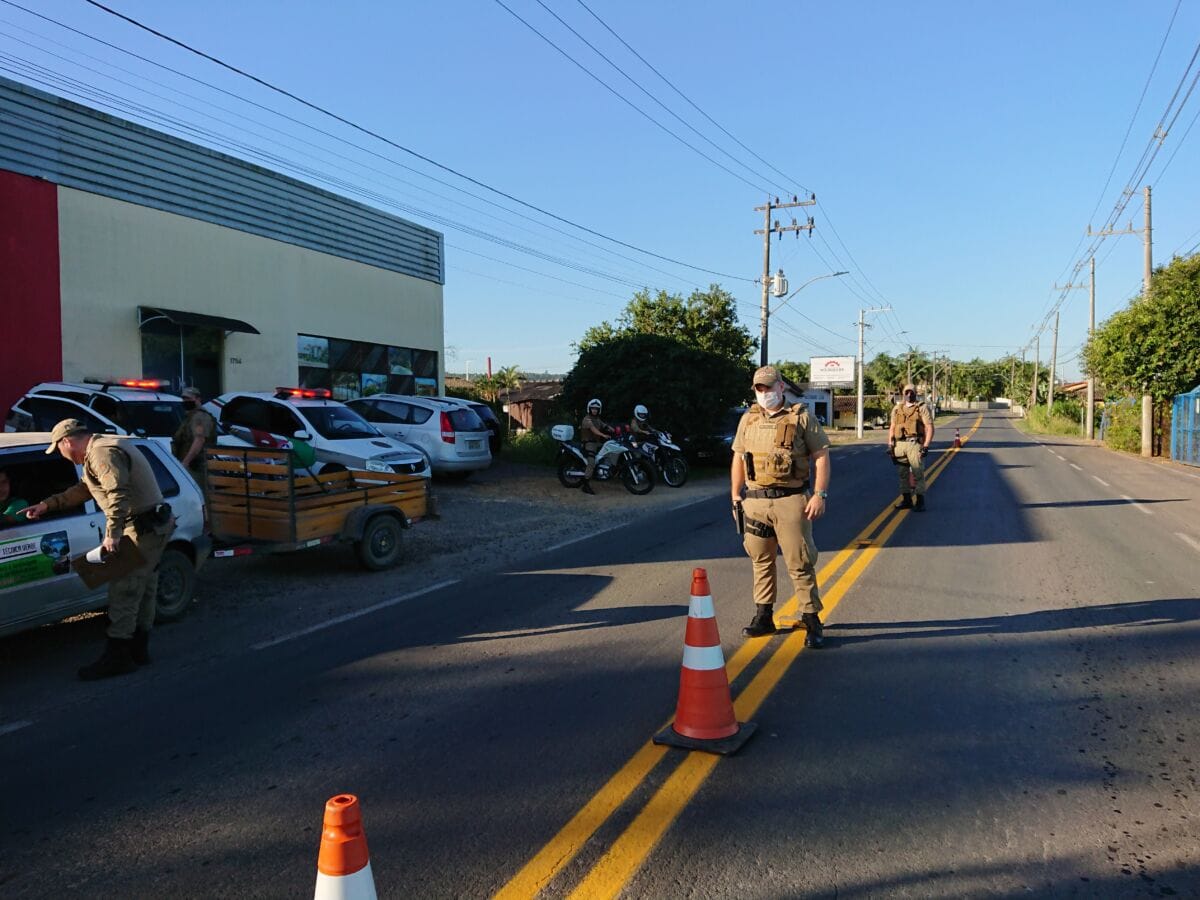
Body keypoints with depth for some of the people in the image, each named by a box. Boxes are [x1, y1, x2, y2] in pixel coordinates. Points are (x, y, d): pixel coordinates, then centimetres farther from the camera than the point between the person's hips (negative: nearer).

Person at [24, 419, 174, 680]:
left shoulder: (103, 453, -16)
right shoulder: (103, 448, 19)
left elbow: (119, 494, -29)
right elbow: (84, 489, 29)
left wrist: (112, 534, -29)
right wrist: (47, 505, 27)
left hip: (143, 529, -11)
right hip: (153, 525, 11)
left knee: (123, 592, -7)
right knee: (143, 589, 16)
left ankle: (117, 658, -2)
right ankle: (138, 650, 26)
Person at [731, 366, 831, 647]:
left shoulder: (801, 417, -1)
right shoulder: (748, 419, 11)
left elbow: (821, 455, -3)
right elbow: (738, 458, 16)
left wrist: (819, 495, -11)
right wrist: (735, 495, 11)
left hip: (791, 500, -4)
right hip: (755, 501, 4)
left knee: (799, 563, -3)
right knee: (761, 560, 11)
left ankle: (812, 619, 8)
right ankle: (763, 616, 22)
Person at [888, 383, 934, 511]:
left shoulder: (922, 408, 1)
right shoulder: (896, 409, 14)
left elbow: (930, 427, -4)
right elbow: (892, 428, 17)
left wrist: (926, 446, -12)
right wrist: (890, 445, 8)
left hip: (915, 444, -4)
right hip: (899, 444, 4)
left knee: (918, 473, -6)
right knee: (902, 474, 8)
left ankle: (920, 502, -1)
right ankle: (906, 500, 17)